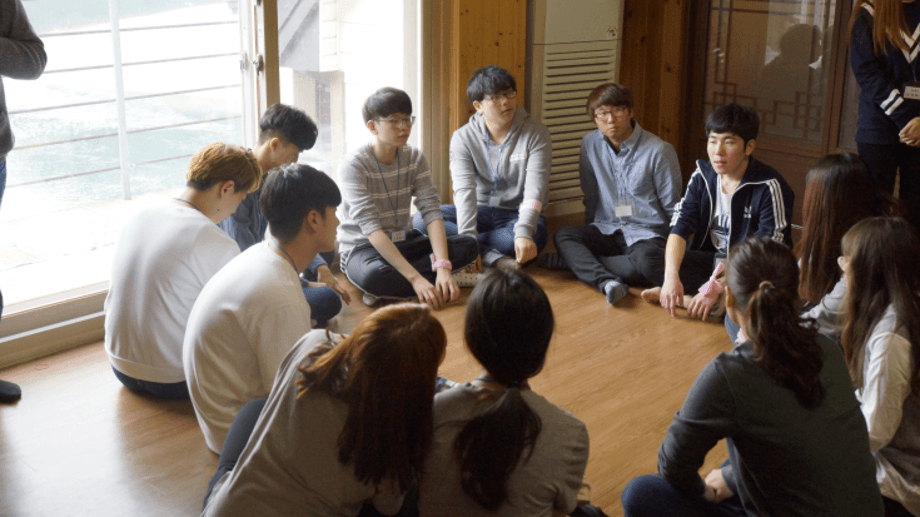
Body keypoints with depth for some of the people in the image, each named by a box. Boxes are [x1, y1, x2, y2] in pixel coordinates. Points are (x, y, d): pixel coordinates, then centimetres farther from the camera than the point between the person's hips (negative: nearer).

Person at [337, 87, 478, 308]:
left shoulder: (414, 158, 0)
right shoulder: (353, 165, -18)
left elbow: (431, 212, -10)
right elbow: (371, 228, -26)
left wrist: (443, 267, -28)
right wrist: (416, 279, -35)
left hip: (401, 243, 7)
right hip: (361, 247, -6)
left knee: (468, 245, -16)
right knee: (374, 276, -42)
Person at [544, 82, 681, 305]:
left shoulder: (659, 151, -9)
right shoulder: (590, 144, 5)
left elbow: (673, 209, -2)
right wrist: (590, 238, 18)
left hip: (645, 233, -4)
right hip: (606, 230, 4)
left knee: (648, 260, -38)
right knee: (563, 235, -25)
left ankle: (575, 262, -25)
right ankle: (607, 282, -45)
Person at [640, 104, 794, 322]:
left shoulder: (768, 187, -19)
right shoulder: (702, 176, -2)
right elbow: (679, 229, -9)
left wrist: (717, 287, -33)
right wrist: (671, 276, -28)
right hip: (710, 260, 4)